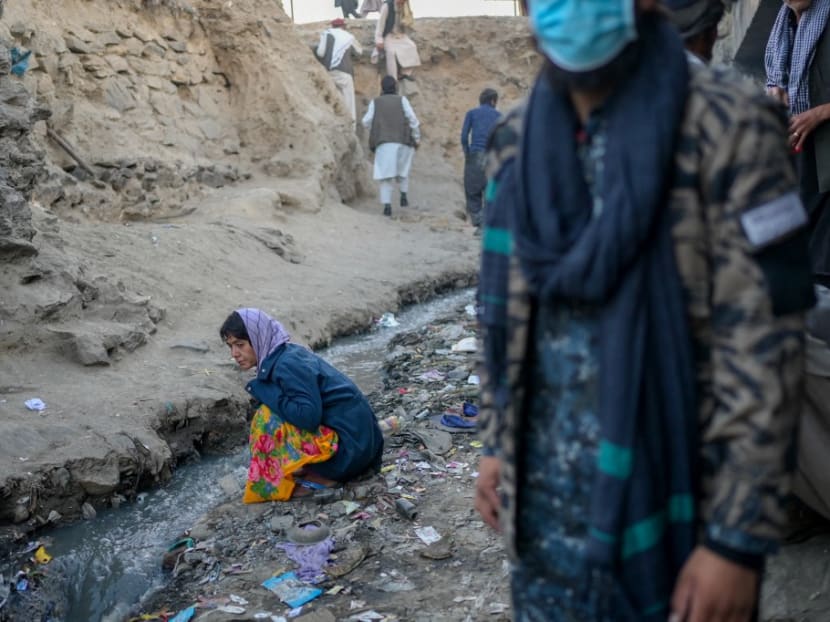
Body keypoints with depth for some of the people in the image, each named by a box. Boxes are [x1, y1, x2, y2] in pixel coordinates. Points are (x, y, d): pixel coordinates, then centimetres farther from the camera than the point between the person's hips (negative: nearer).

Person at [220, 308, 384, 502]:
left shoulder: (288, 365, -18)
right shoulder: (285, 355, 10)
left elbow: (308, 416, -27)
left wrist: (264, 391, -17)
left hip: (347, 449, -10)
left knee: (268, 418, -15)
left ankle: (320, 478, -5)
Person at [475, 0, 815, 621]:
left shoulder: (728, 127, -15)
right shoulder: (520, 137, 3)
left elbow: (763, 347, -16)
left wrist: (739, 535, -16)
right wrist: (497, 442, 13)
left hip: (666, 490, -5)